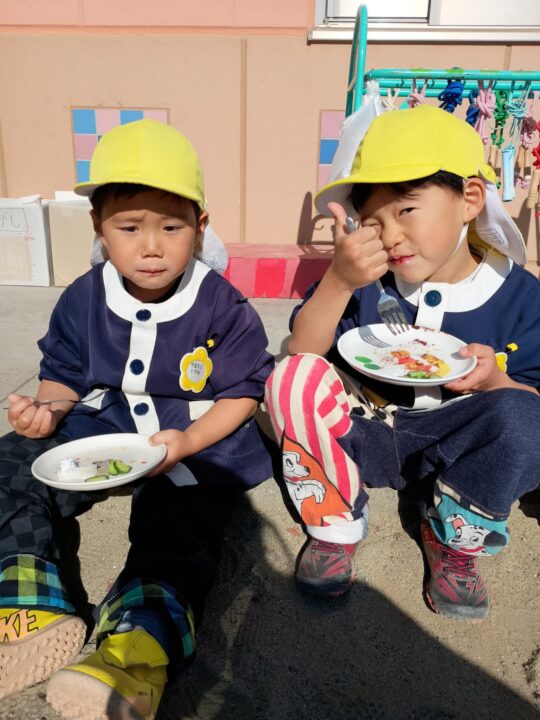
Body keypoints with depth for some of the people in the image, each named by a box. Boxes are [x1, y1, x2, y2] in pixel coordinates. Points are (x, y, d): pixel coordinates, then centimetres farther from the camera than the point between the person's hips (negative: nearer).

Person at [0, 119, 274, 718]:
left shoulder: (222, 307, -12)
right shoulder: (82, 300, -1)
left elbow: (242, 393, -7)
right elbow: (63, 374, 11)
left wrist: (184, 442, -23)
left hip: (196, 443, -4)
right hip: (104, 430, 5)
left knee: (174, 530, -29)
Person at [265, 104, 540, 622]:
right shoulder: (366, 280, -6)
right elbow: (302, 351, -13)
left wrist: (495, 380, -24)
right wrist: (337, 280, -29)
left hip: (450, 450, 0)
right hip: (359, 438, 1)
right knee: (292, 378, -26)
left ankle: (452, 537, -1)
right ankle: (336, 523, -5)